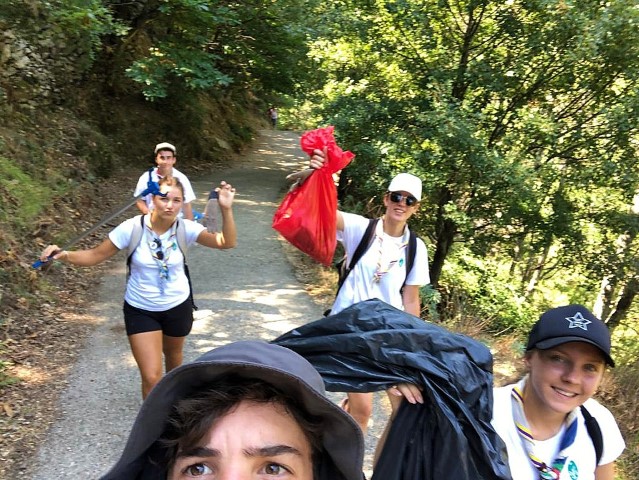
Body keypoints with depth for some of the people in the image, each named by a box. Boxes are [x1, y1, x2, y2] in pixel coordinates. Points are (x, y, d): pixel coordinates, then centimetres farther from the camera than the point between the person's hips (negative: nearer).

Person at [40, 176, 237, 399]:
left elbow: (227, 242, -24)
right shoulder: (133, 227, -21)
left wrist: (226, 209, -38)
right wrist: (65, 255, -32)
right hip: (140, 310, -2)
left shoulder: (185, 228, -17)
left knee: (173, 355, 29)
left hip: (178, 306, 2)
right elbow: (95, 255, -14)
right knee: (151, 378, -8)